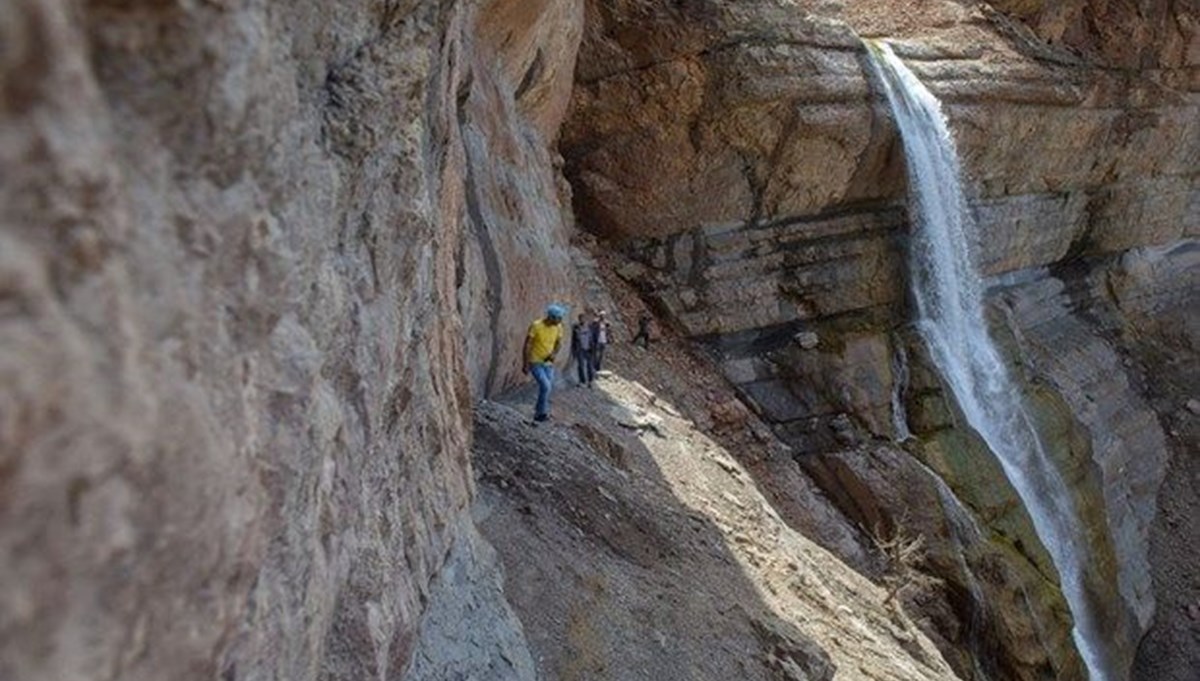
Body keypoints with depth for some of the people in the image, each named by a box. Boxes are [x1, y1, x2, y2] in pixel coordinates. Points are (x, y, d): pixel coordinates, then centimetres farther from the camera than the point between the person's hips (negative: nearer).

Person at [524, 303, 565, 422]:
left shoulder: (558, 327, -5)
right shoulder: (536, 326, -21)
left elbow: (559, 342, 10)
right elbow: (527, 345, -15)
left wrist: (554, 353, -11)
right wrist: (526, 364, -15)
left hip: (548, 363, 6)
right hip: (535, 363, -6)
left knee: (549, 387, 8)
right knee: (545, 386, -18)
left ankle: (540, 411, 27)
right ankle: (540, 413, -4)